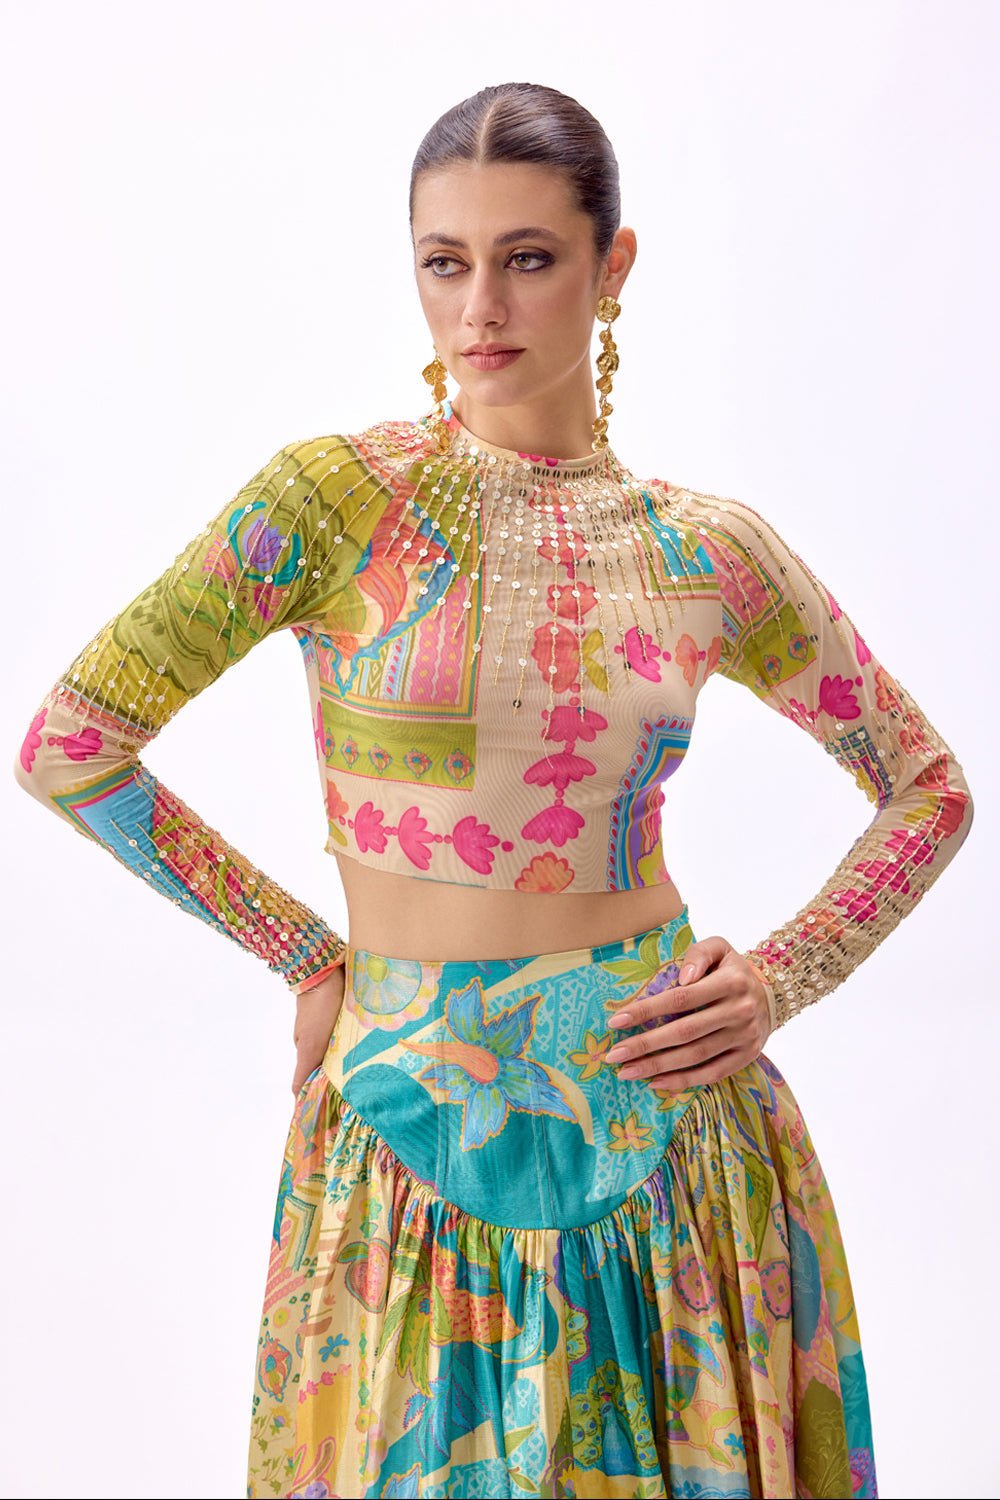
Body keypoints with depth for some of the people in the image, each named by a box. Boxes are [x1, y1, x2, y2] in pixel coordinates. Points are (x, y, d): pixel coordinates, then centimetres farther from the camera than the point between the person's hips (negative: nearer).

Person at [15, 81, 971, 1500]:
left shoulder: (708, 552, -2)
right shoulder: (330, 497, -8)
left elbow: (929, 787, 9)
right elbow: (68, 747, -9)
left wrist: (781, 980, -3)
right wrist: (303, 954, -5)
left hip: (666, 1118, 2)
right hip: (413, 1146, -1)